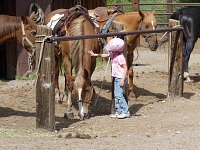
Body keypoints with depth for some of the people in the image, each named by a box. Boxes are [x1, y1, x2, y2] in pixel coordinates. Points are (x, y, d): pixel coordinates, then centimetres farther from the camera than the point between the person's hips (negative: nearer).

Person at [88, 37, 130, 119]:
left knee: (119, 95, -12)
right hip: (116, 78, 10)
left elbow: (125, 68, -20)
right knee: (116, 95, 11)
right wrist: (94, 54, 22)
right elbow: (105, 55, 23)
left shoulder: (120, 57, -20)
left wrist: (122, 79, -23)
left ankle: (125, 112, -7)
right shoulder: (113, 54, 7)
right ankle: (119, 111, 16)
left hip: (121, 78, -10)